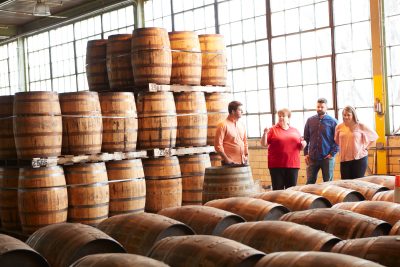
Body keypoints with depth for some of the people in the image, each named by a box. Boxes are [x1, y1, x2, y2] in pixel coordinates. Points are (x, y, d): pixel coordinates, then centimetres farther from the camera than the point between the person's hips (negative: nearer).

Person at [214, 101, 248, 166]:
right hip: (230, 162, -7)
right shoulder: (223, 125, -7)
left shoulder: (241, 125, 15)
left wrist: (246, 155, 12)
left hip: (242, 162, 7)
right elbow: (218, 145, -11)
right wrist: (226, 159, -13)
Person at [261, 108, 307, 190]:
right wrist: (265, 133, -16)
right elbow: (264, 144, 0)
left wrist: (303, 144, -1)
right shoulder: (273, 130, 5)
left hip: (293, 165, 3)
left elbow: (300, 147, 21)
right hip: (276, 165, -3)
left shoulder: (295, 131, 15)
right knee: (277, 189, -1)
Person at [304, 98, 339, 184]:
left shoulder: (333, 121, -1)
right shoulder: (310, 120, 7)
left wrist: (332, 153, -9)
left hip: (327, 158, -2)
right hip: (312, 158, 2)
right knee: (310, 183, 4)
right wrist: (305, 153, 4)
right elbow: (306, 138, 10)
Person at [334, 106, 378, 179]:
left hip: (359, 158, -2)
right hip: (344, 159, 2)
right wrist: (343, 148, 10)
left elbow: (374, 136, 7)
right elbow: (336, 141, 21)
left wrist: (366, 147, 3)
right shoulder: (339, 127, 2)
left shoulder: (360, 126, -5)